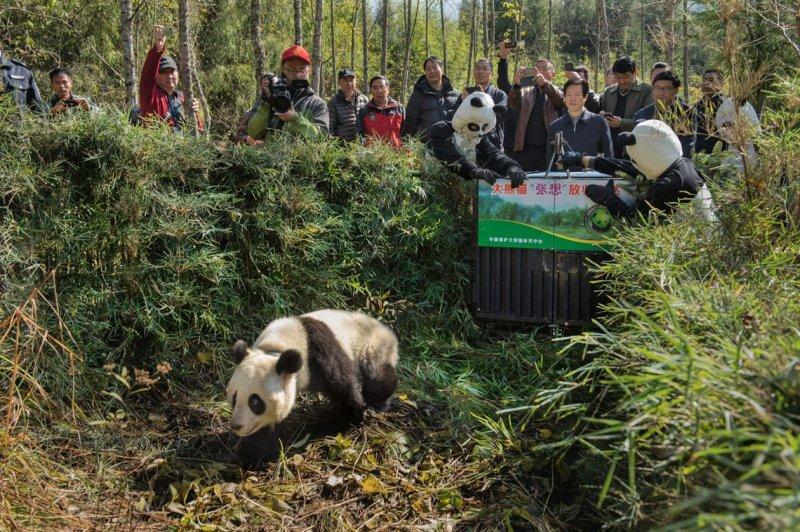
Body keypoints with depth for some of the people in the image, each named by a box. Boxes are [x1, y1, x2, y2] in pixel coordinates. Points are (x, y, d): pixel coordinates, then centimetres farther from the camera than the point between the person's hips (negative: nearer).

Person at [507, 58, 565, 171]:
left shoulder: (556, 93, 10)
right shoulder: (526, 92, 16)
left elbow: (559, 99, -13)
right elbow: (512, 103, -3)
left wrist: (544, 83, -33)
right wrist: (516, 84, -24)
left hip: (549, 149, -1)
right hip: (525, 149, 1)